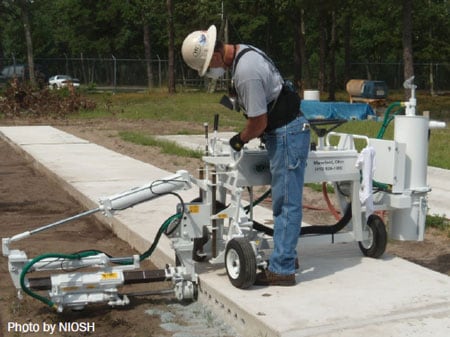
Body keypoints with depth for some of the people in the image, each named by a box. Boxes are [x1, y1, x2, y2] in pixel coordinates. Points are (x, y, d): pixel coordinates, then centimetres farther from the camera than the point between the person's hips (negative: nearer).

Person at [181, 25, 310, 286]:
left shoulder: (246, 72, -24)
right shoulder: (245, 52, 8)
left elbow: (258, 122, -19)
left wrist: (240, 140, 0)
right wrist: (247, 135, 16)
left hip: (287, 135, -10)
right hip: (286, 132, 10)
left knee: (286, 204, -6)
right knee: (284, 202, 16)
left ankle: (282, 270, 0)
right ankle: (286, 257, 27)